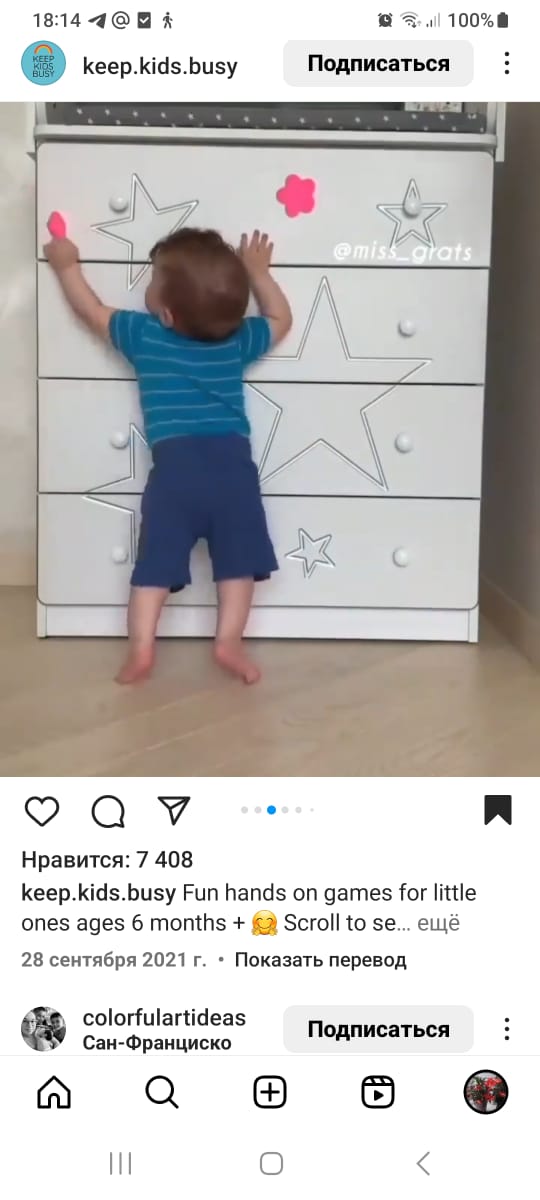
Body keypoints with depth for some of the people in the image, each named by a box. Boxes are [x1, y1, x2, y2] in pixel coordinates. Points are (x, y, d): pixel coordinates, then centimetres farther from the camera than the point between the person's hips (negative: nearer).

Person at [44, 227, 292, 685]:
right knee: (237, 560, 10)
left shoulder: (144, 336, 6)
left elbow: (92, 310, 21)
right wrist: (259, 273, 37)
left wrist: (67, 265, 36)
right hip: (234, 464, 1)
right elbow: (282, 319, 30)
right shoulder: (240, 341, 11)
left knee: (156, 562, 5)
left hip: (175, 467, -1)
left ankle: (141, 648, 0)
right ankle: (229, 642, 4)